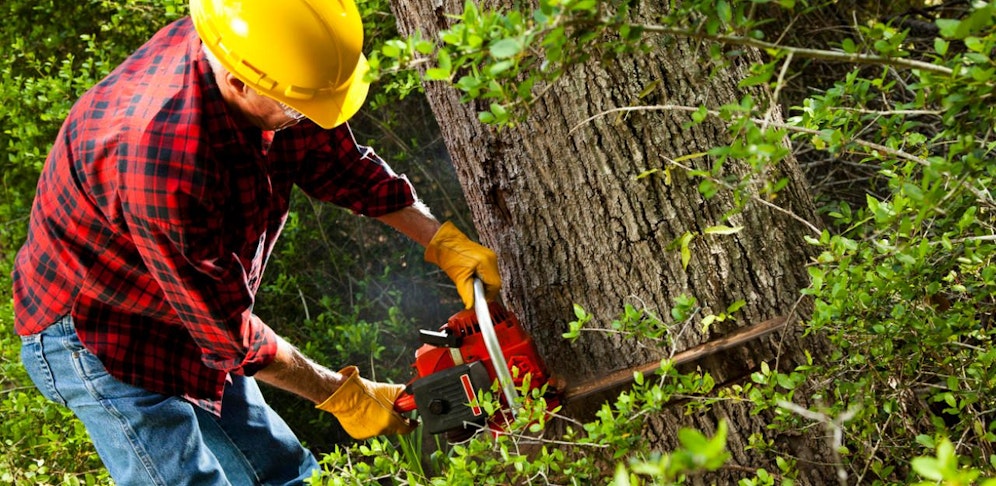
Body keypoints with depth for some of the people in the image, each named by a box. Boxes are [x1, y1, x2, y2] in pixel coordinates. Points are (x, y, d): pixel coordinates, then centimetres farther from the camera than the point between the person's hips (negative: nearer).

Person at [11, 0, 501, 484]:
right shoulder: (166, 161, -39)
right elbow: (228, 330, -27)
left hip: (184, 327, 8)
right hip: (96, 335, -8)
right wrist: (342, 395, -15)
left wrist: (443, 242, -5)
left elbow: (337, 160, 0)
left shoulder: (235, 47, -16)